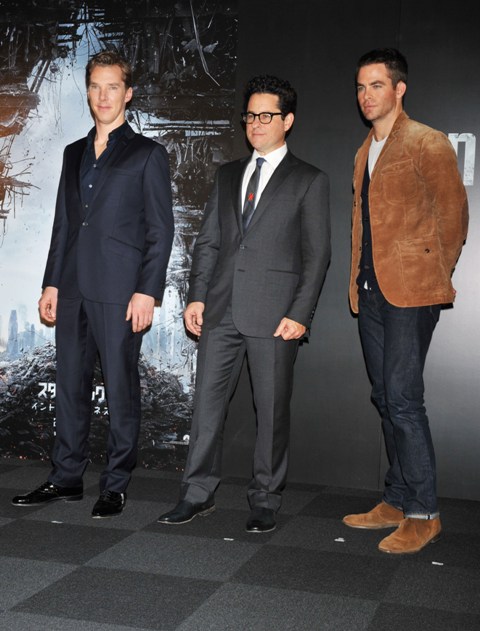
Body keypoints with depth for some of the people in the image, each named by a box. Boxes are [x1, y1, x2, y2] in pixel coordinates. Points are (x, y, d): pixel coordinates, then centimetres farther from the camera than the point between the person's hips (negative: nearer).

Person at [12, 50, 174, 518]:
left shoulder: (147, 155, 2)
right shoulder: (73, 153, 18)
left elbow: (161, 230, -3)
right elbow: (62, 224, 19)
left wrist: (147, 291, -12)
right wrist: (51, 283, 12)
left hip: (119, 292, -6)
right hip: (73, 290, 6)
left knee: (120, 389, 0)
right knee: (69, 385, 10)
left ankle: (115, 486, 10)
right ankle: (66, 478, 20)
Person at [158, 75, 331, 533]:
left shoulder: (309, 181, 3)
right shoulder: (227, 175, 17)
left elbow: (317, 254, -2)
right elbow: (207, 240, 15)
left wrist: (300, 314, -10)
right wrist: (197, 296, 4)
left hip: (274, 314, -4)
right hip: (221, 310, 4)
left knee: (272, 410, 4)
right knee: (207, 402, 6)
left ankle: (265, 502, 17)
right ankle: (198, 494, 17)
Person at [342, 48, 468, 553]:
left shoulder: (427, 144, -4)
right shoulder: (364, 153, 19)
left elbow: (452, 217, -3)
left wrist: (431, 279, 0)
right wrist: (360, 281, 12)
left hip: (410, 291, -8)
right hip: (370, 293, 8)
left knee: (402, 398, -11)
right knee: (386, 399, 10)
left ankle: (422, 512, -1)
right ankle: (397, 502, 18)